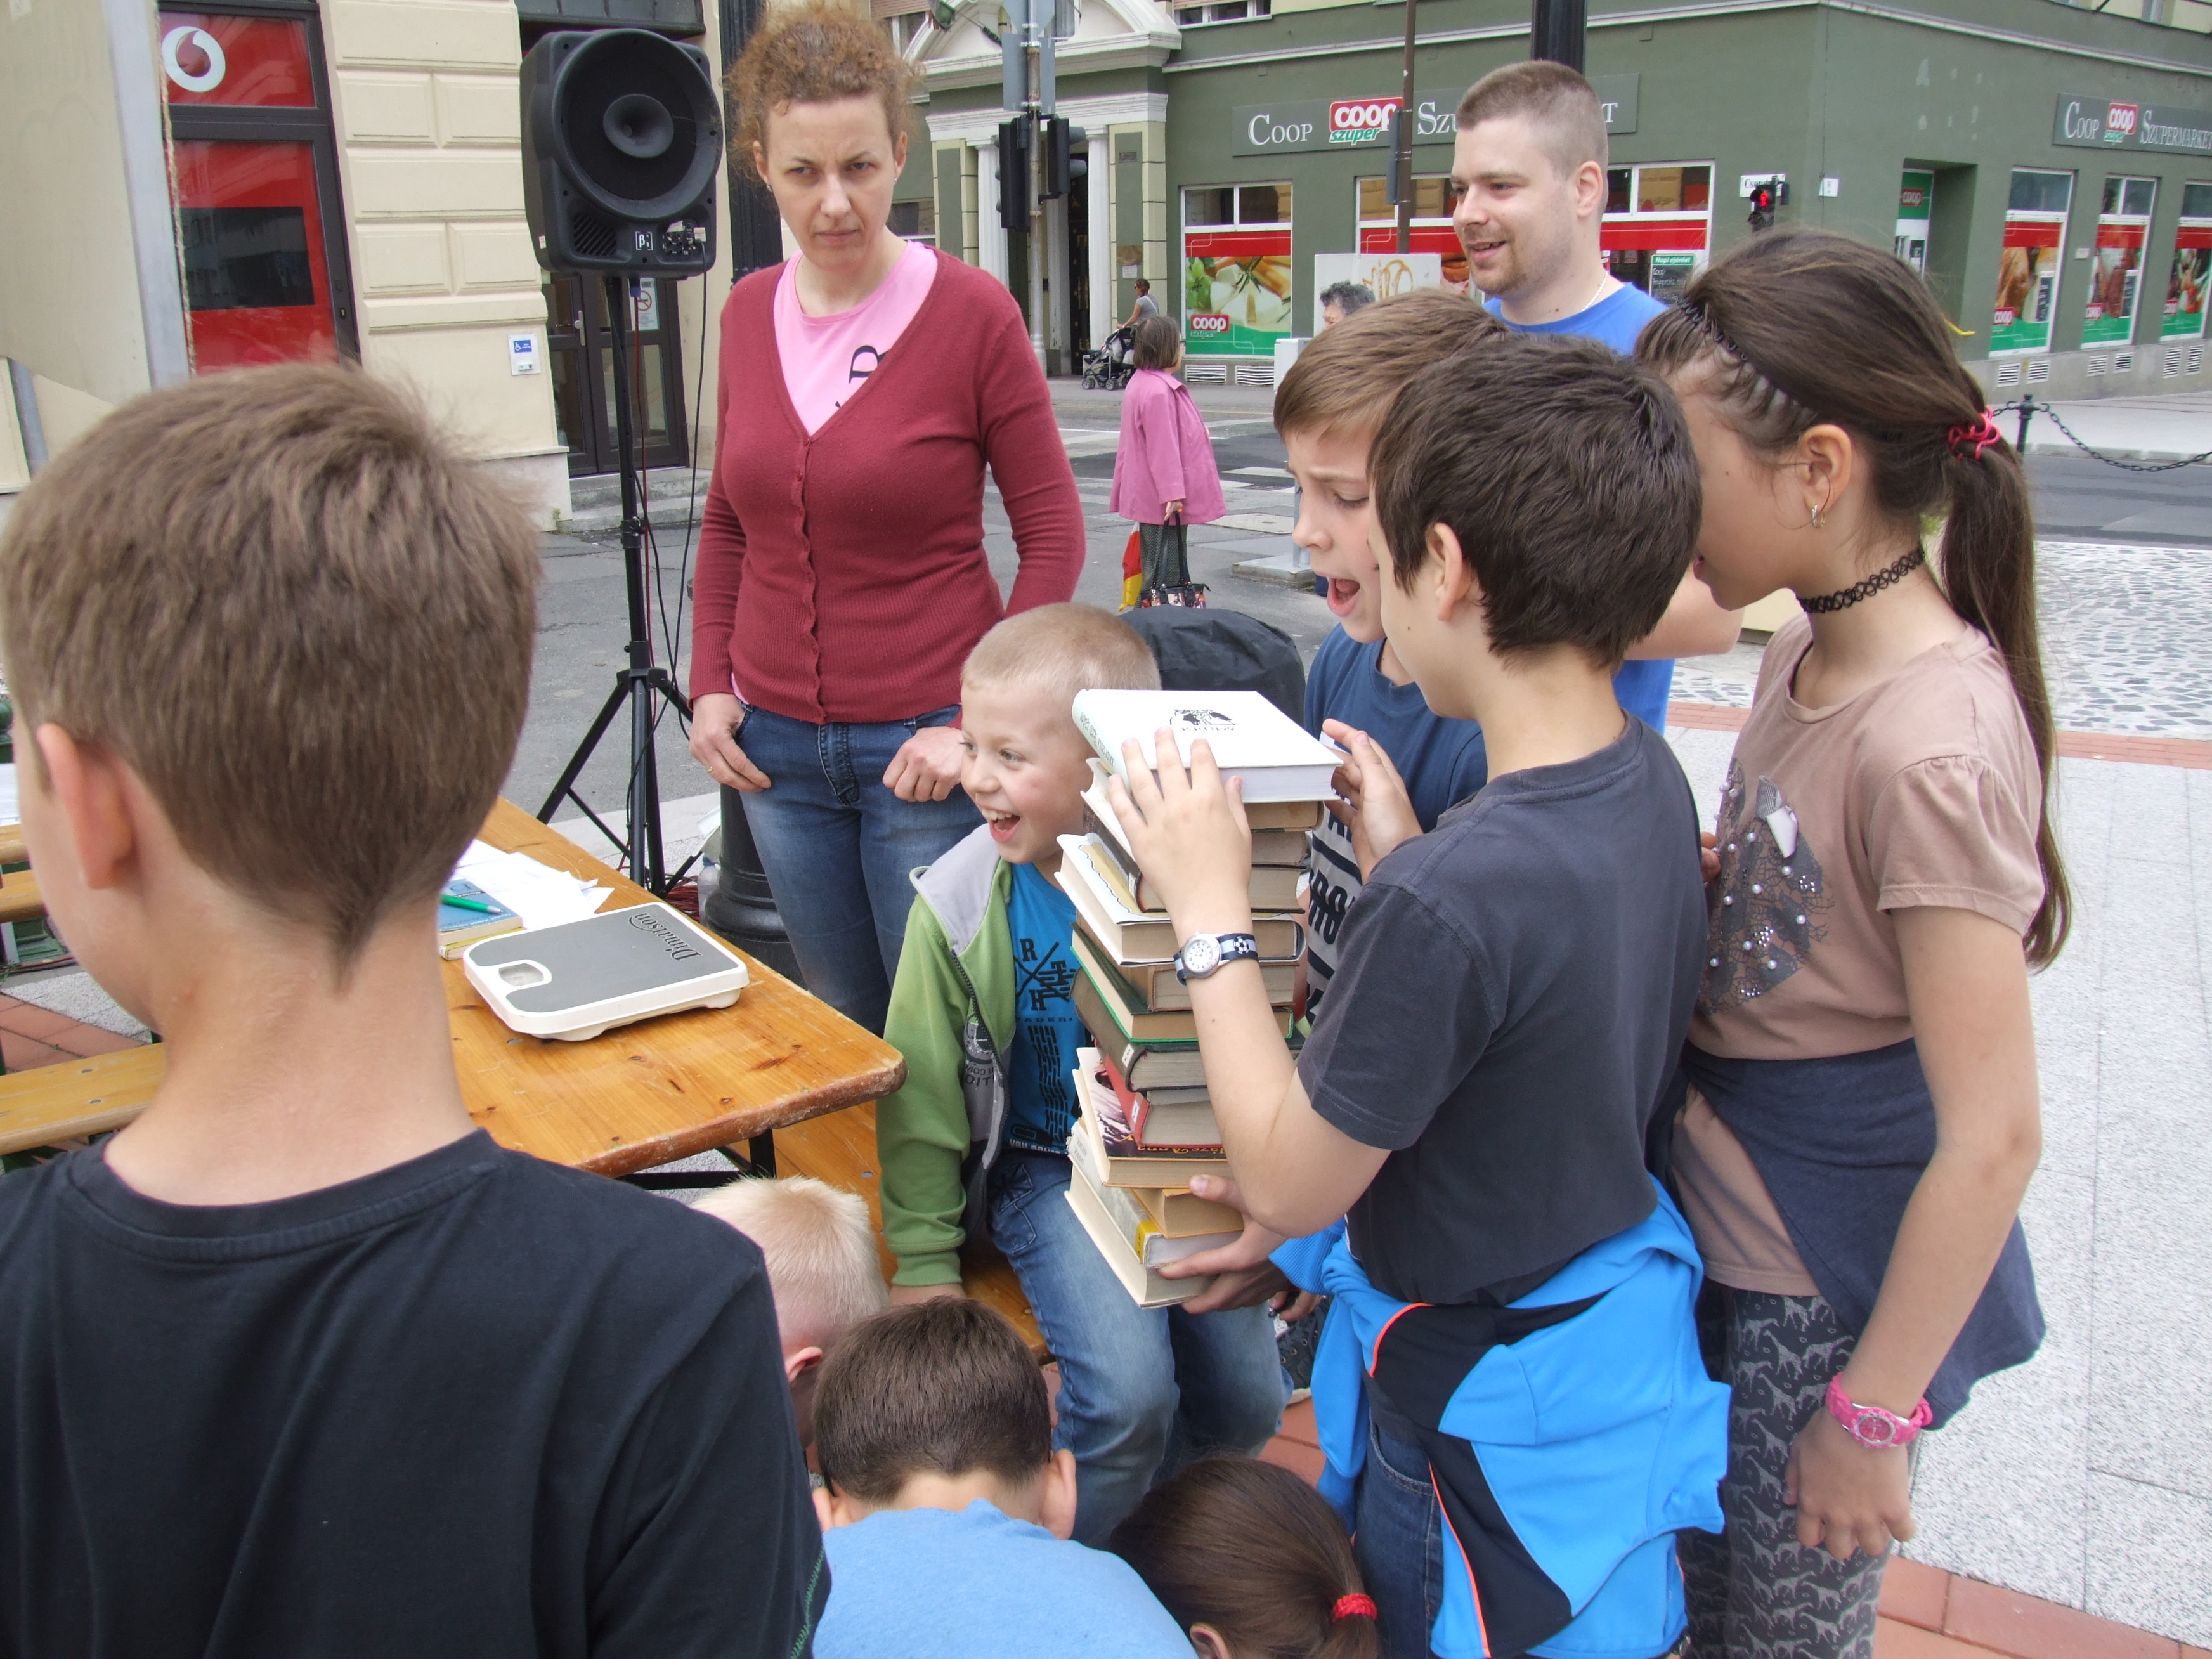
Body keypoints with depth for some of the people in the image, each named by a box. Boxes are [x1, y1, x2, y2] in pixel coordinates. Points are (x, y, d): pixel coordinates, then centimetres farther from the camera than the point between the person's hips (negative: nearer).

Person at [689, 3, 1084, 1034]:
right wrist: (709, 684, 5)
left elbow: (1053, 535, -8)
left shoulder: (971, 312, -10)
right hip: (776, 745, 5)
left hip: (923, 746, -4)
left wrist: (982, 719, -14)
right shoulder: (751, 311, 5)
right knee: (842, 1022, 17)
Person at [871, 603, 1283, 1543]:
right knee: (1126, 1393, -20)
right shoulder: (961, 900, -14)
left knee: (1246, 1409, 1)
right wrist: (923, 1262, -3)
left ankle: (1084, 1502, 31)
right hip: (1046, 1171, -1)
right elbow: (921, 1094, -4)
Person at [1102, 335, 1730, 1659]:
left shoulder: (1449, 898, -36)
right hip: (1612, 1314, 8)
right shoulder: (1649, 778, -9)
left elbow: (1289, 1187, -23)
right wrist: (1403, 852, 0)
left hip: (1485, 1396, -7)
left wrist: (1210, 912, -18)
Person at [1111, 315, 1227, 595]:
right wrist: (1173, 493, -23)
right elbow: (1163, 448, -24)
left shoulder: (1142, 383, 14)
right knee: (1164, 572, -6)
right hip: (1162, 499, -11)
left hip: (1149, 496, 11)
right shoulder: (1158, 391, -21)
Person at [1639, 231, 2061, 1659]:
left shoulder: (1930, 747, -27)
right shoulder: (1812, 650, -1)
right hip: (1725, 1235, 8)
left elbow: (1993, 1138, -24)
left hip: (1834, 1288, -7)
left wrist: (1871, 1415, -16)